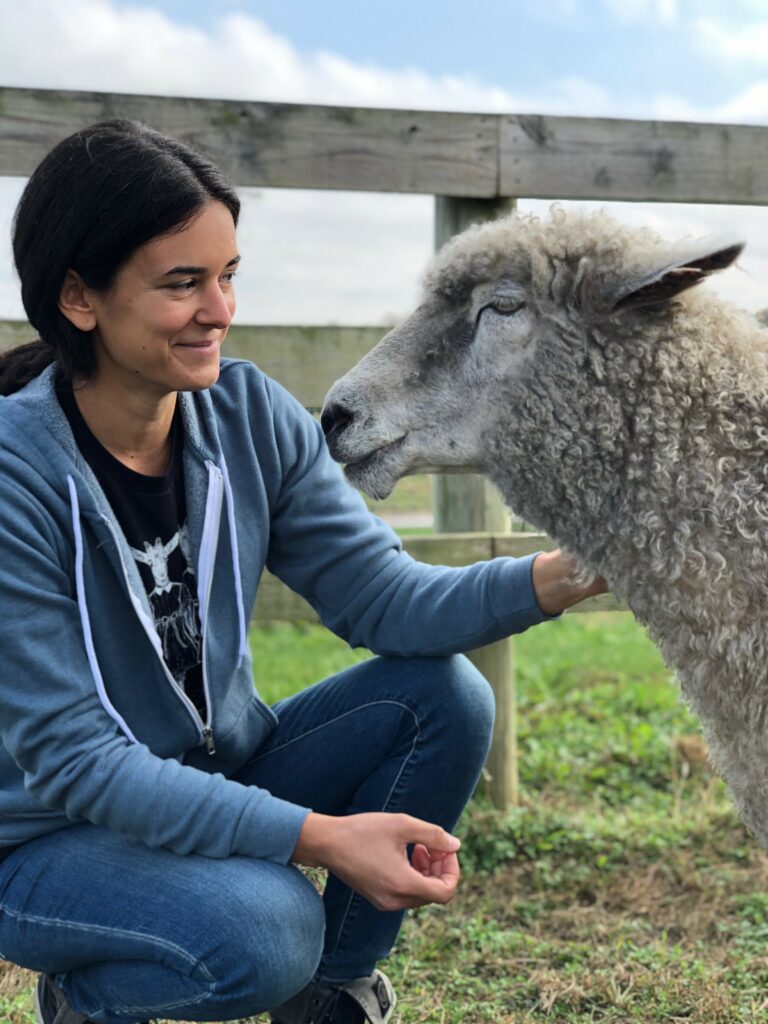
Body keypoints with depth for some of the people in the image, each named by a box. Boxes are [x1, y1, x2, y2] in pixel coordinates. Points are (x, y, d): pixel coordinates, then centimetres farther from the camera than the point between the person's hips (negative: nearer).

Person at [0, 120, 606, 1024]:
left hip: (219, 784, 6)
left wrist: (557, 576, -29)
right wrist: (320, 836, -32)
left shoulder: (249, 415, -8)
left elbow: (377, 591, -11)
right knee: (265, 930, -33)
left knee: (443, 695, -13)